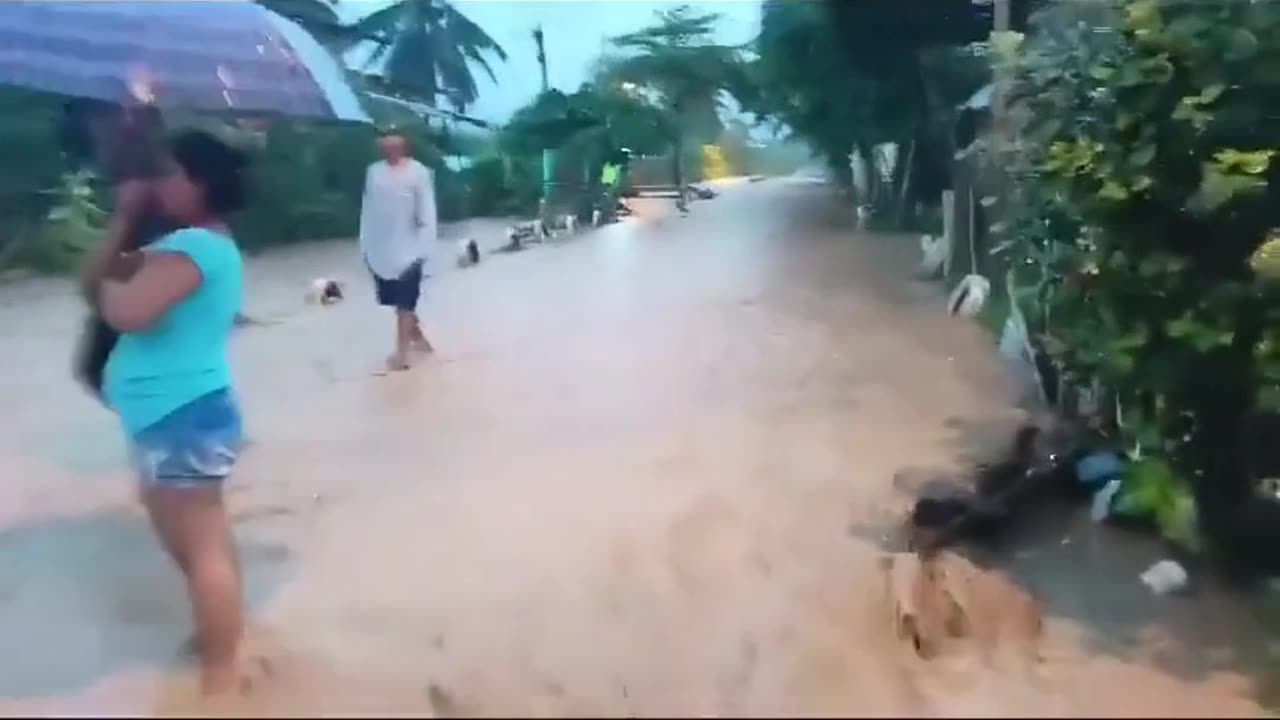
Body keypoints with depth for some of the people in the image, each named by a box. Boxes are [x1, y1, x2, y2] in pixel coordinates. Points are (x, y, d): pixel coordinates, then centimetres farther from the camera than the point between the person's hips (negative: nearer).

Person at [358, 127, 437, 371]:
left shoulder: (417, 171, -7)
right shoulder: (374, 171, 6)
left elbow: (427, 211, -8)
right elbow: (367, 208, 9)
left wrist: (423, 246, -14)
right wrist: (365, 244, 8)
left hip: (407, 248, -5)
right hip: (379, 249, 5)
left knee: (405, 303, 1)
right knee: (397, 302, 13)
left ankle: (401, 352, 7)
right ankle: (417, 337, 31)